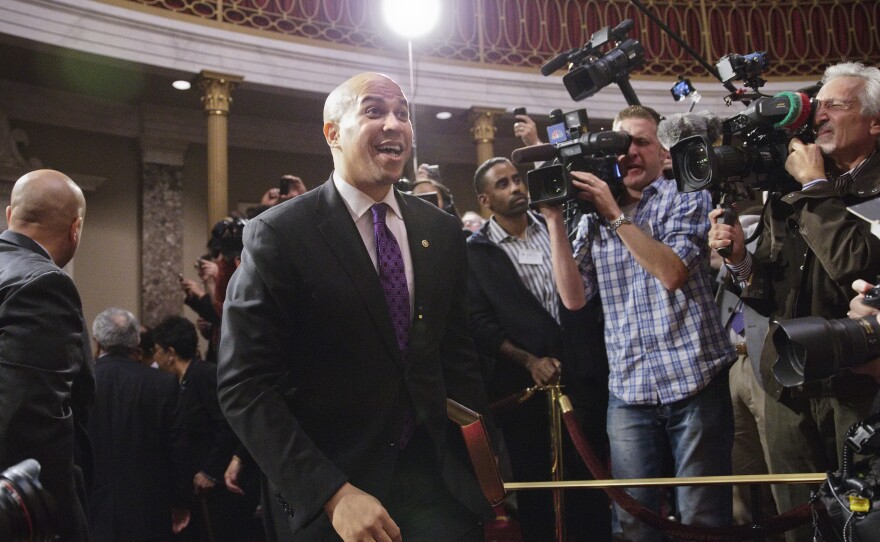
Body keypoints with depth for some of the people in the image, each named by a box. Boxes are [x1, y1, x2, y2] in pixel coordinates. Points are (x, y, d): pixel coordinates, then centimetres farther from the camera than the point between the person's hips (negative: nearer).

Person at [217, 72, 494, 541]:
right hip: (325, 497, -3)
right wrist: (333, 494, -21)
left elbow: (457, 358, 10)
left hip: (434, 481, 4)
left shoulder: (443, 232, 3)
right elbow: (245, 387, -15)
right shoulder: (279, 234, -12)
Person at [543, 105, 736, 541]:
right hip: (627, 391, 3)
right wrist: (554, 219, -3)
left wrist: (615, 214, -14)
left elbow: (672, 271, -13)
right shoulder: (592, 219, 12)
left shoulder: (687, 198, 3)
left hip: (694, 381, -3)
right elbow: (574, 296, 1)